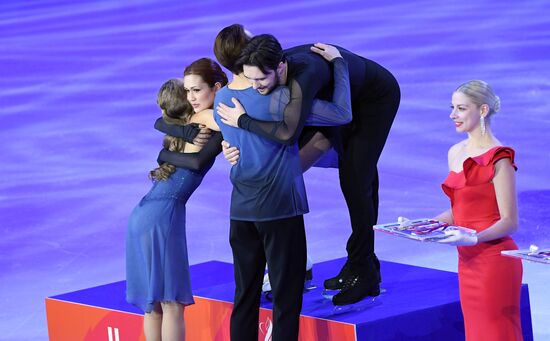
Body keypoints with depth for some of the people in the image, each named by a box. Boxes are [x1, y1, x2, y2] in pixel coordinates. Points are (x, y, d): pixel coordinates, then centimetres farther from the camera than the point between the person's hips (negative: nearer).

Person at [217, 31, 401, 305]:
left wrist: (243, 120, -44)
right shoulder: (268, 71, -22)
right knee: (352, 173, 17)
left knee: (355, 180, -13)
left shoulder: (305, 74, -47)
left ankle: (363, 274, -4)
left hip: (377, 97, -8)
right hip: (349, 98, 8)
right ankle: (365, 265, 30)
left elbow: (288, 132, -56)